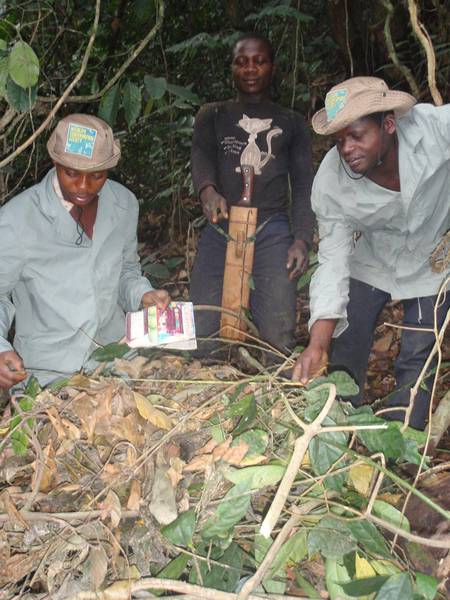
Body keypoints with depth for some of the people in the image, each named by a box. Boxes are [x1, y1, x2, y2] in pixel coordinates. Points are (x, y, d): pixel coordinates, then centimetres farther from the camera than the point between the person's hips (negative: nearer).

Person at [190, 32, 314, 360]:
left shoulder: (292, 123, 20)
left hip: (272, 229, 0)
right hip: (220, 227, 1)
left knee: (278, 337, -12)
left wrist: (302, 239, -5)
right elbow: (201, 155, -1)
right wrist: (207, 189, -25)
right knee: (201, 334, -8)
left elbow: (304, 185, 12)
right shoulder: (212, 115, 19)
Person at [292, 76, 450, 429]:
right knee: (346, 350, 5)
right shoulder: (330, 184, -26)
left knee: (418, 361, 1)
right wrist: (318, 344, -33)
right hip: (372, 261, 2)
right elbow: (333, 259, -24)